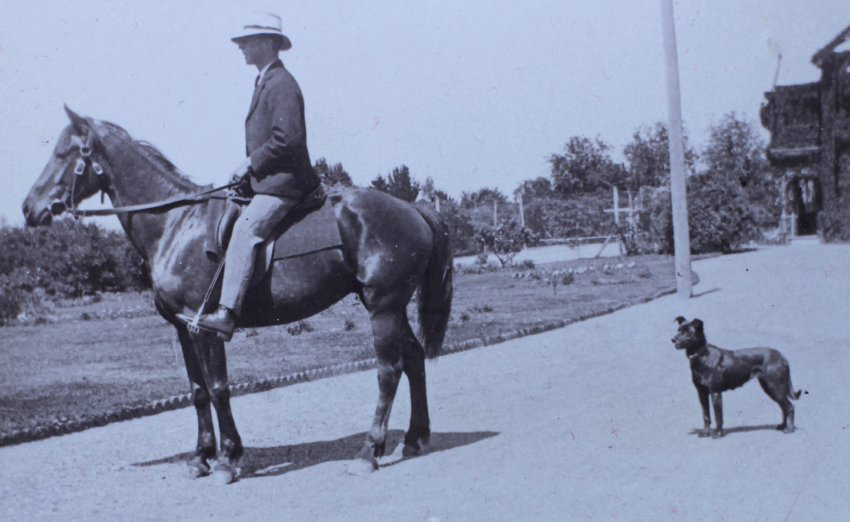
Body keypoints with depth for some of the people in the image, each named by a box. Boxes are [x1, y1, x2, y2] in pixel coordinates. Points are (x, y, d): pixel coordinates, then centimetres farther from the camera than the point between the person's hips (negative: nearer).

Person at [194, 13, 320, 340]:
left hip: (282, 182, -12)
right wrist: (251, 166, 13)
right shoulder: (264, 82, 21)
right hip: (266, 179, 12)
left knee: (245, 230, -26)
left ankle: (227, 313, -35)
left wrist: (251, 163, -15)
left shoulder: (282, 84, -11)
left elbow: (286, 138, -22)